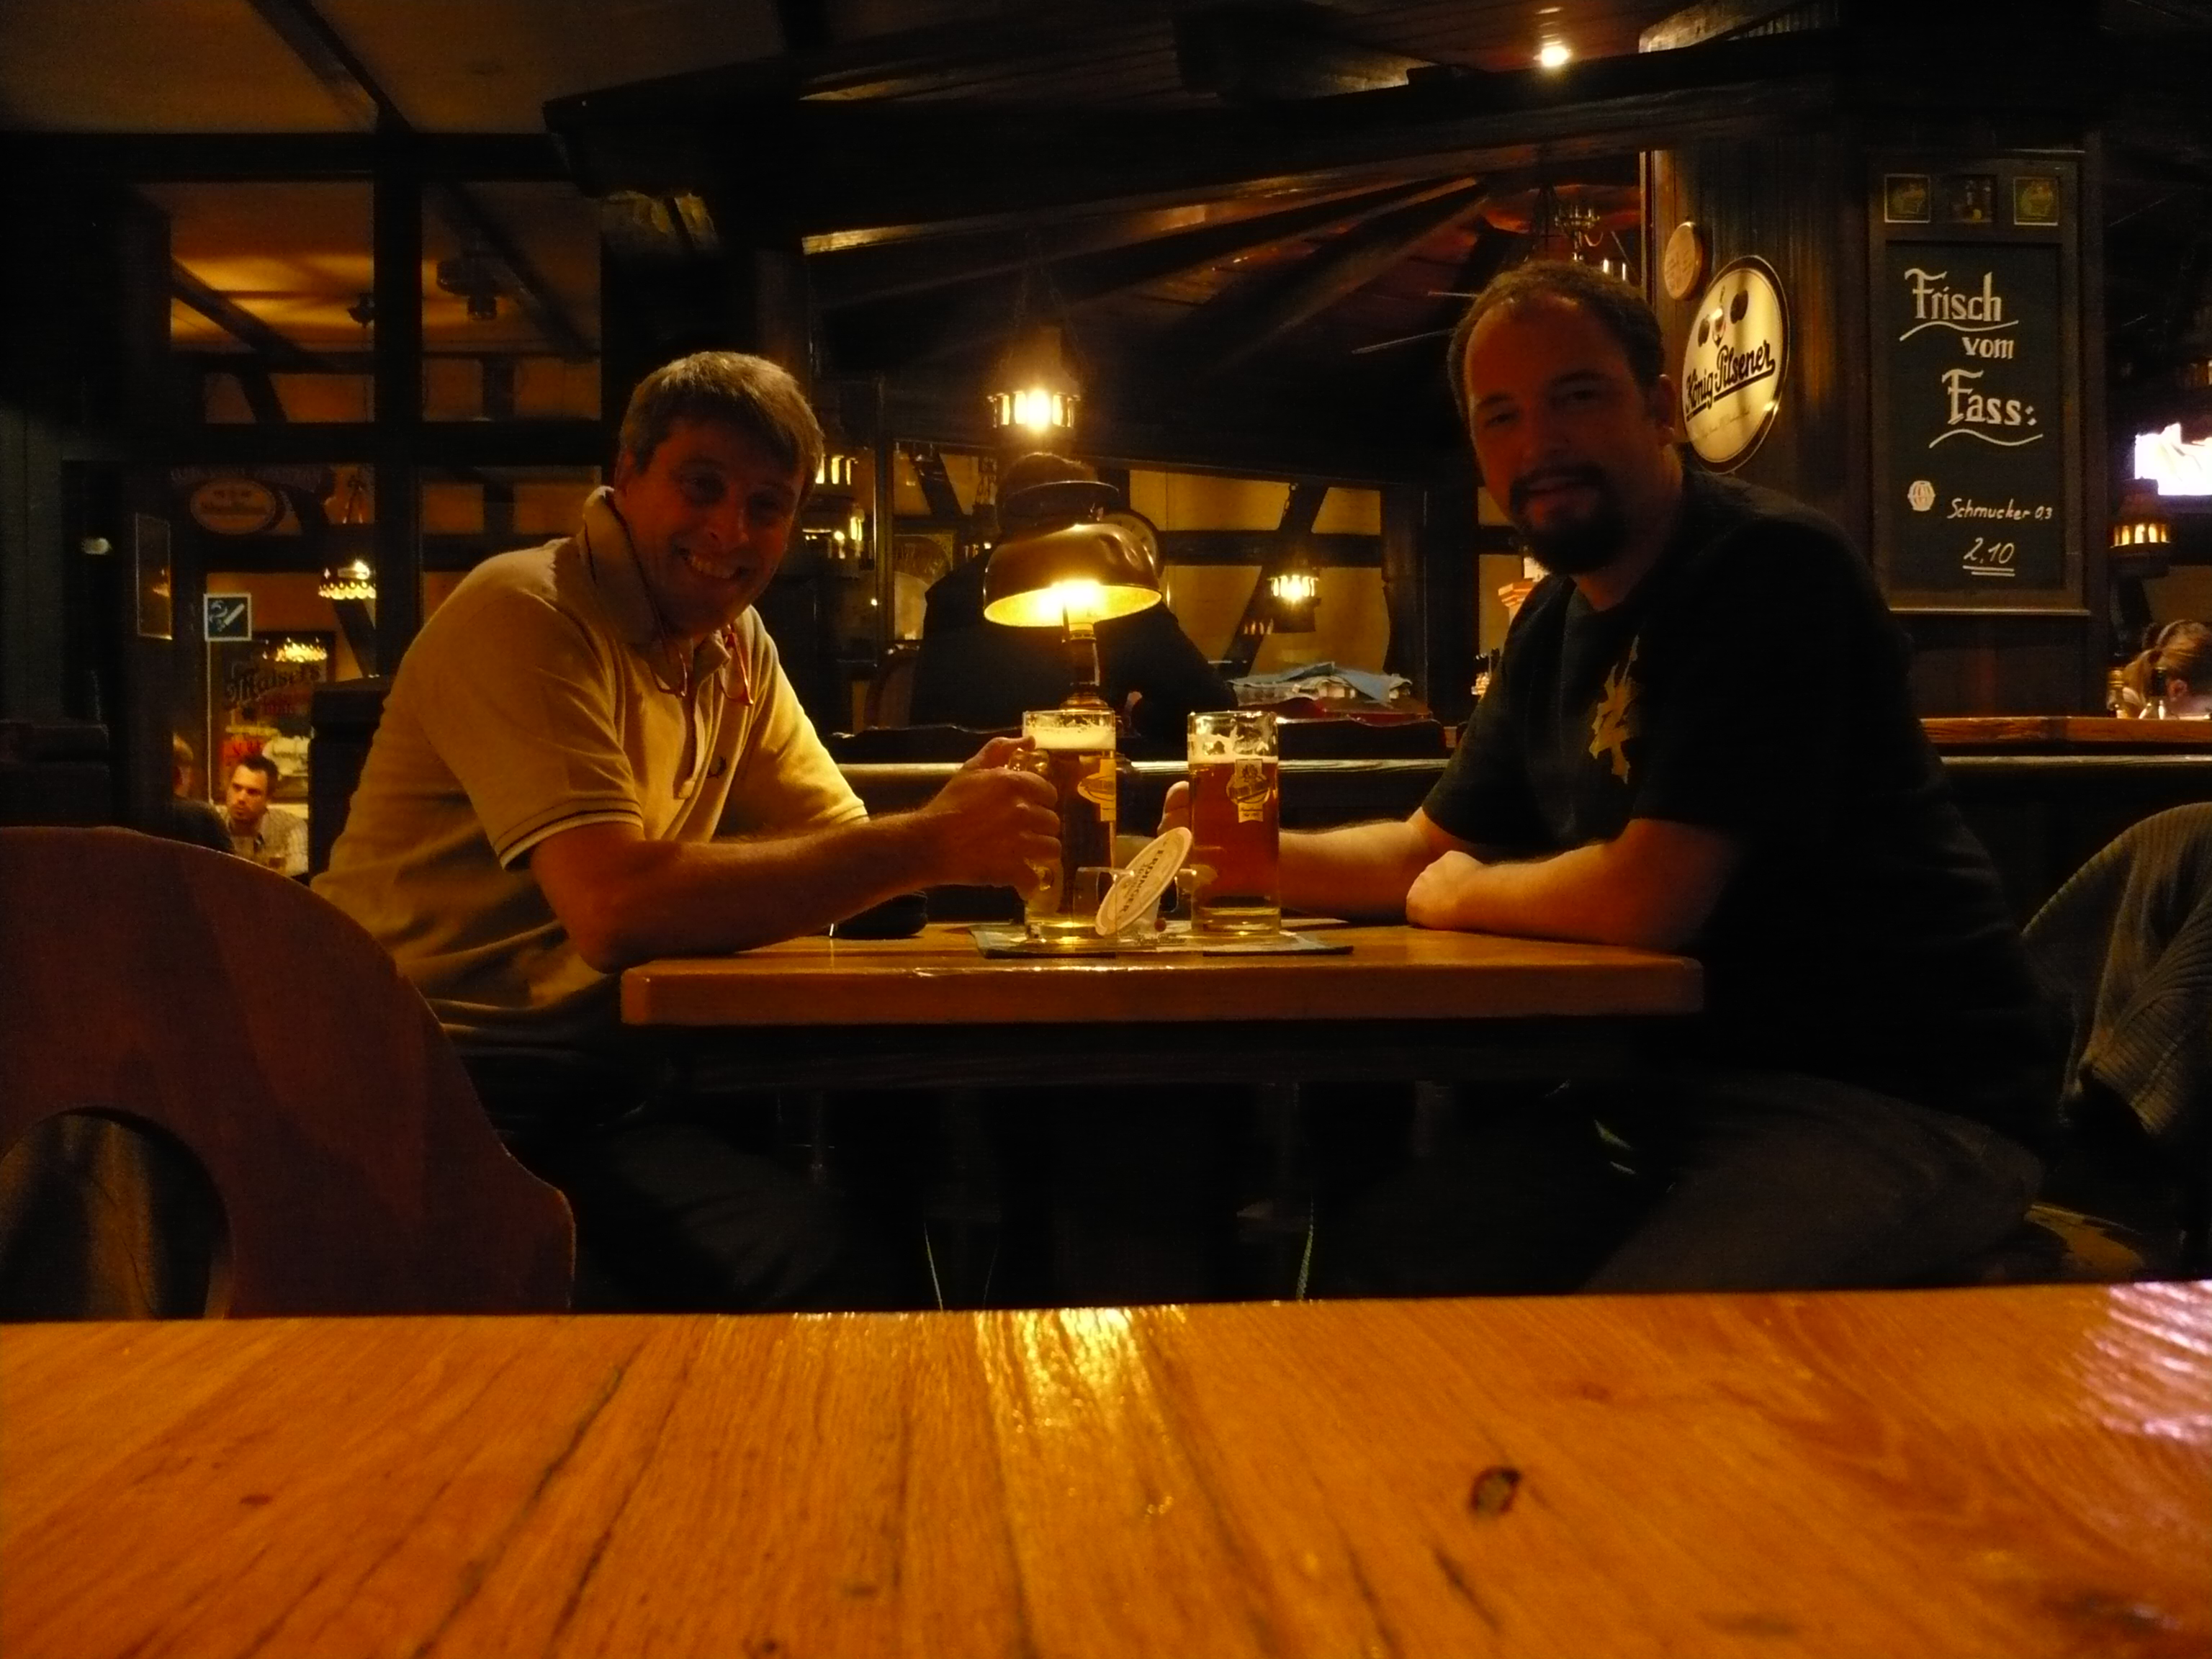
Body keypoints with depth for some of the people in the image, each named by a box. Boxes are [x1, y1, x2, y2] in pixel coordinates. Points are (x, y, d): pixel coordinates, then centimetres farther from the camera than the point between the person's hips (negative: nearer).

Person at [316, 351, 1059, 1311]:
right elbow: (615, 904, -28)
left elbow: (842, 845, 7)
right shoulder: (527, 615, -14)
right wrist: (925, 845, -26)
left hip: (585, 1091, 7)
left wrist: (966, 824, -15)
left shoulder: (737, 647, 12)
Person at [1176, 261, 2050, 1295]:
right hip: (1686, 1082, 8)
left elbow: (1651, 896, -24)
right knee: (1367, 1257, 1)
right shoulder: (1554, 625, 12)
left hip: (1904, 1102, -8)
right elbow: (1433, 847, 18)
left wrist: (1462, 895, -4)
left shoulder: (1770, 565, -16)